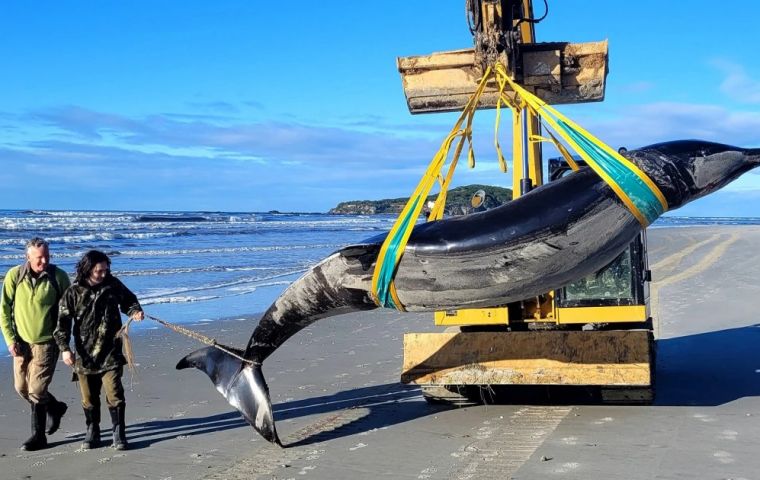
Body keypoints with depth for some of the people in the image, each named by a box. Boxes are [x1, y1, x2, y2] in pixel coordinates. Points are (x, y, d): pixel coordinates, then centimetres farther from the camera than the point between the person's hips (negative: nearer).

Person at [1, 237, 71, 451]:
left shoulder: (59, 277, -10)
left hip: (46, 342, -4)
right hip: (21, 341, 4)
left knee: (36, 390, -8)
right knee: (21, 387, 11)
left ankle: (38, 436, 15)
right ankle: (55, 408, 36)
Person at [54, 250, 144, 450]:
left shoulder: (113, 285, 0)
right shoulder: (73, 293, -4)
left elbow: (128, 300, 17)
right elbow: (63, 322, -4)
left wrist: (135, 311, -5)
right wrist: (64, 348, -13)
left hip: (110, 353, 0)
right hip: (84, 355, 1)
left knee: (114, 394, -5)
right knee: (89, 398, 11)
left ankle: (119, 434, 5)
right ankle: (92, 432, 27)